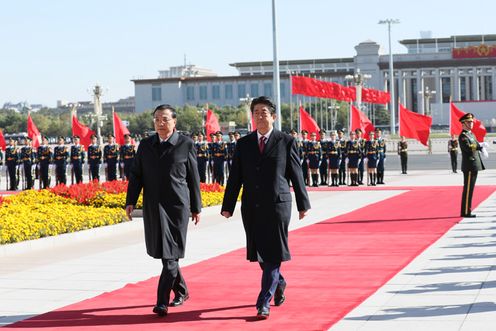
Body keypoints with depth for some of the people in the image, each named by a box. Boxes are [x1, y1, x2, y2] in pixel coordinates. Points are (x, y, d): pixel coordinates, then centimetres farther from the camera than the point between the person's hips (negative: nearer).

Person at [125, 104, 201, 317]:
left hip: (177, 206, -4)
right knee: (160, 251, 11)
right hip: (153, 206, 4)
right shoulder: (145, 145, 10)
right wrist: (130, 201, -3)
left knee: (170, 253, -8)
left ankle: (162, 301, -9)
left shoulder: (186, 144, 0)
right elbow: (136, 174, 9)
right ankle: (181, 290, 30)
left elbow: (193, 177, 3)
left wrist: (196, 208, 4)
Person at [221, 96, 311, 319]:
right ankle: (279, 283, 37)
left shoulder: (286, 141, 1)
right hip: (251, 207, 3)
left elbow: (296, 174, 3)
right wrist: (227, 206, 3)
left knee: (273, 254, -5)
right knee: (259, 253, 10)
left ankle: (264, 303, -2)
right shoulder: (243, 144, 9)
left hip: (277, 205, -3)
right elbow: (235, 178, 9)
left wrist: (303, 204, 4)